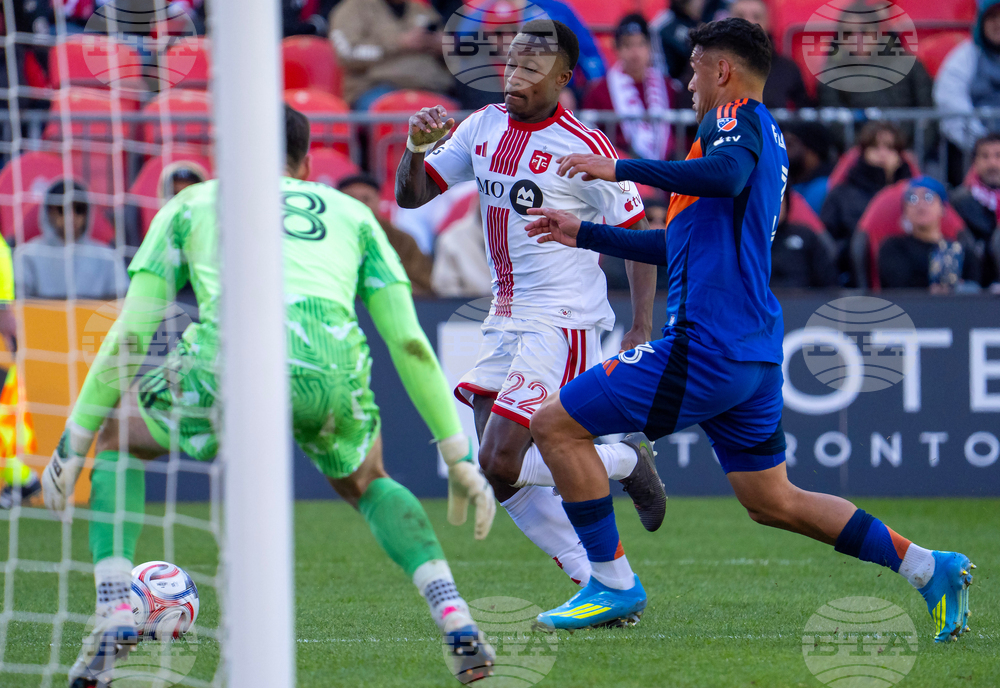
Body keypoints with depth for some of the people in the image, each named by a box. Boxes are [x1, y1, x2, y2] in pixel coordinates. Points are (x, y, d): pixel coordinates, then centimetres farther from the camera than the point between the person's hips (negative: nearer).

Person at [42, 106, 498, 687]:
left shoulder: (192, 204, 32)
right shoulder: (352, 213, 34)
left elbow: (129, 336, 25)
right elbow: (410, 343, 27)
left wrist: (73, 442, 31)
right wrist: (460, 457, 31)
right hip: (330, 364, 2)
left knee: (118, 438, 29)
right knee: (365, 484, 34)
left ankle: (114, 617, 11)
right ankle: (459, 625, 11)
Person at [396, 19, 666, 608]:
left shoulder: (583, 148, -14)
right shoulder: (484, 127, 6)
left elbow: (638, 236, -7)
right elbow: (412, 196, 10)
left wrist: (642, 329, -12)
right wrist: (418, 149, -11)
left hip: (562, 322, -8)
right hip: (506, 316, 8)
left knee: (502, 464, -16)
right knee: (501, 475, 2)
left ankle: (627, 462, 7)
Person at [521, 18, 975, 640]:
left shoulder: (740, 117, -4)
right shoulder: (760, 135, 25)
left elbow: (725, 173, -30)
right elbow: (679, 246, 33)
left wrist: (621, 168, -23)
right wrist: (585, 234, 34)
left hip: (708, 347, -10)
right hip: (755, 352, 10)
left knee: (557, 425, -4)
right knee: (772, 502, 16)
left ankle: (613, 584, -3)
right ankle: (927, 567, 12)